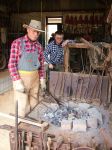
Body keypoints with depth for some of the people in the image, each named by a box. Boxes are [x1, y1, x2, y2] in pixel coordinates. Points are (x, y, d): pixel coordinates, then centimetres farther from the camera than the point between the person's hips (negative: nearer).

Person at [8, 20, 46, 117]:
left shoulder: (39, 46, 5)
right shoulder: (17, 43, -10)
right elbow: (12, 64, -12)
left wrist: (42, 79, 6)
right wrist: (17, 81, -18)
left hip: (35, 78, 5)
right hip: (21, 78, -4)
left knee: (34, 106, 12)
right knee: (22, 108, 1)